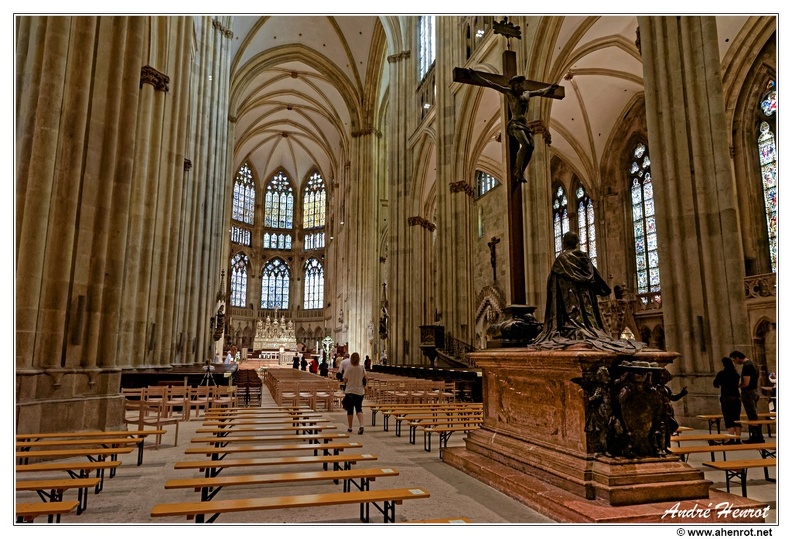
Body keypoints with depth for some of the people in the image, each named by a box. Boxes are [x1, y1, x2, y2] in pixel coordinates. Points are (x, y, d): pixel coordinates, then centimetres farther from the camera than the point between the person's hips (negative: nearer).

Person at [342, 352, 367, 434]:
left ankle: (350, 428, 17)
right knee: (359, 409, 11)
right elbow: (364, 379, 3)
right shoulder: (362, 368, -6)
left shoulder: (348, 368, -11)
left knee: (350, 410, 9)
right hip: (360, 391, 2)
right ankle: (361, 425, -8)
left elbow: (345, 380, -6)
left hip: (350, 391, -2)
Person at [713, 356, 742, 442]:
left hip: (726, 398, -5)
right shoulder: (736, 373, 7)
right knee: (736, 419, 9)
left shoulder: (721, 373, -8)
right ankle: (738, 439, 8)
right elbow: (737, 384, 21)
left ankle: (731, 439, -9)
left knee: (728, 419, -3)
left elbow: (715, 384, 1)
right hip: (736, 397, 5)